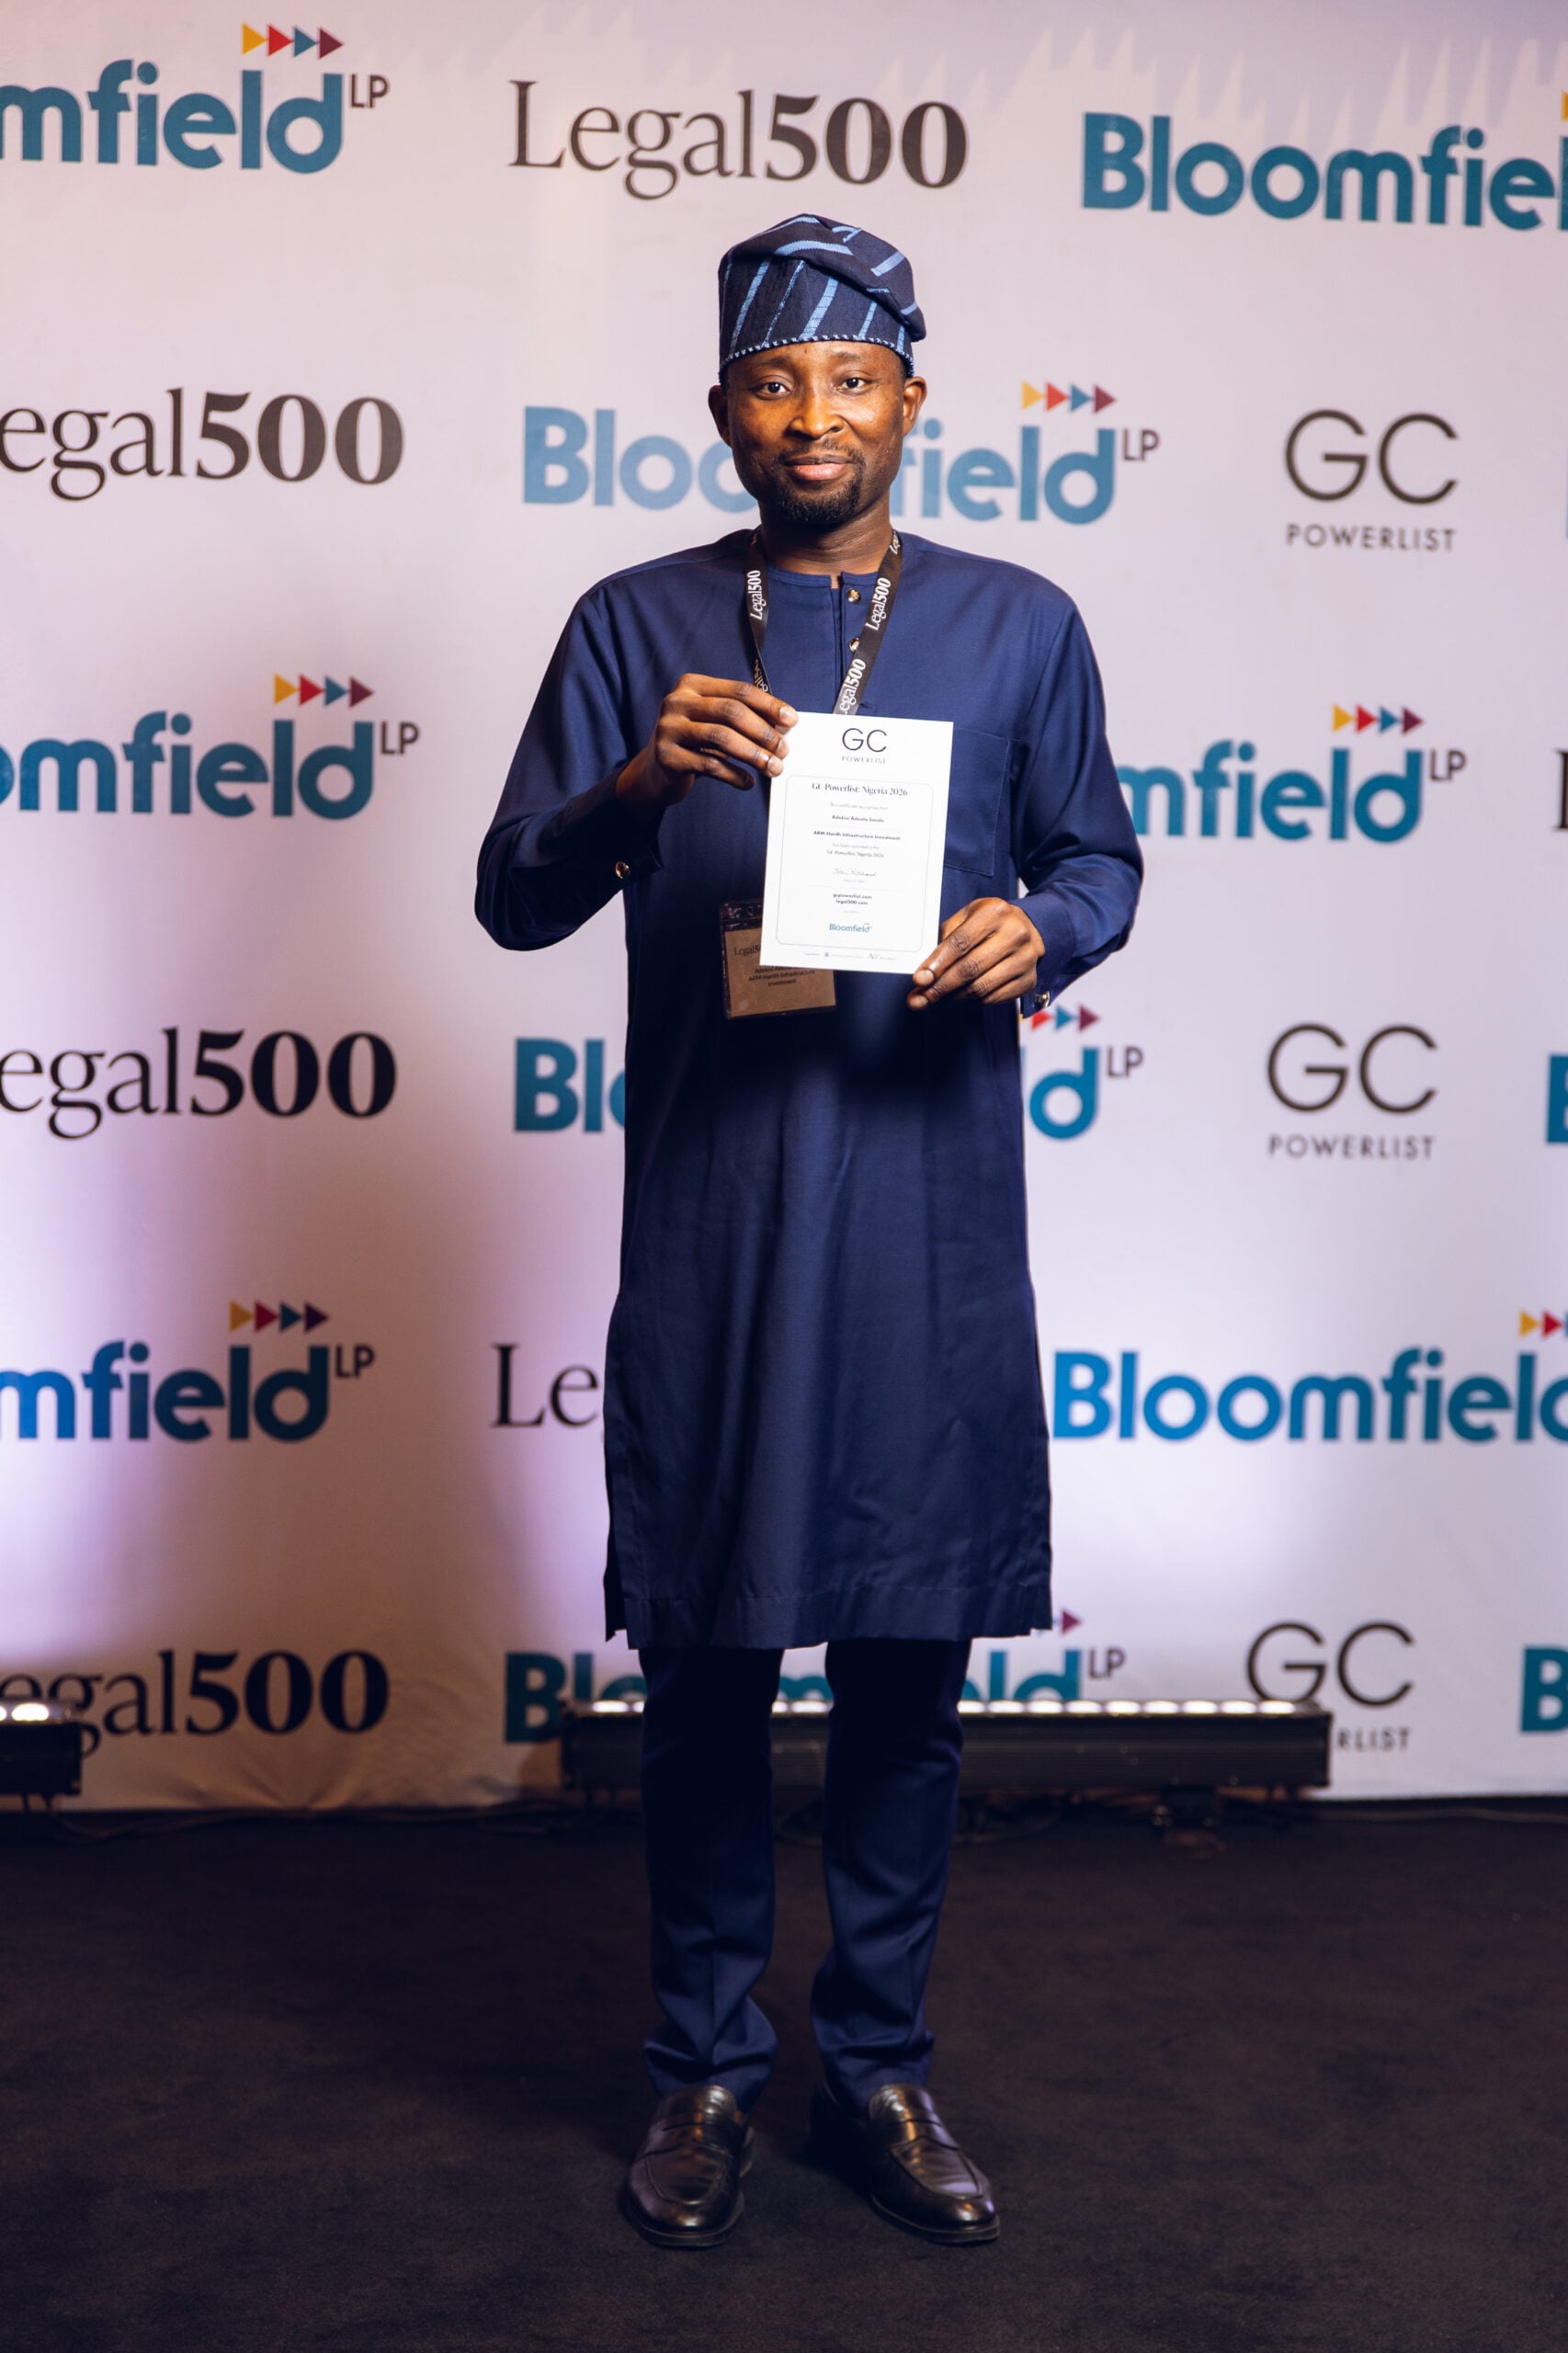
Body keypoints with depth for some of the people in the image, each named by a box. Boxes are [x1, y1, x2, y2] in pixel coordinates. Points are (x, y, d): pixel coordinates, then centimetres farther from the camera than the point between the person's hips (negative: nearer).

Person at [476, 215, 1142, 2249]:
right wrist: (635, 785, -18)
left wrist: (1039, 929, -10)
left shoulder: (1017, 627, 7)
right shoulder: (640, 628, 5)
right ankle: (706, 2065, 24)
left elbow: (1101, 859, 13)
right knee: (709, 1649, 7)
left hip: (932, 1201, 1)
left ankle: (882, 2061, 26)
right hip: (713, 1207, -1)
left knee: (910, 1653, 8)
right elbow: (515, 898, 1)